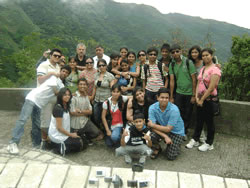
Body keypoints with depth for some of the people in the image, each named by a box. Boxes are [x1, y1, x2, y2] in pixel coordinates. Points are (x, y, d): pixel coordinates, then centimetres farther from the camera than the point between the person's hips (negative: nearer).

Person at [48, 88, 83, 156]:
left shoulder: (66, 107, 5)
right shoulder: (58, 109, -23)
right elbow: (59, 127, -22)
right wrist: (71, 134, -12)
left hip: (62, 134, 9)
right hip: (58, 137, -9)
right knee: (79, 145, -1)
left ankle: (60, 146, 9)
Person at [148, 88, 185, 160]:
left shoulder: (174, 110, -27)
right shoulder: (152, 108, -17)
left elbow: (168, 129, -23)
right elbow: (153, 127, -19)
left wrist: (153, 125, -18)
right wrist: (165, 136, -30)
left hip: (176, 132, -2)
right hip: (162, 128, 3)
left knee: (170, 156, -13)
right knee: (150, 136, -29)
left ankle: (175, 145, 23)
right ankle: (157, 149, 6)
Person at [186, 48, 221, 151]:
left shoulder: (215, 69, -13)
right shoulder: (202, 69, 12)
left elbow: (211, 88, -19)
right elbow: (198, 83, 9)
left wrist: (202, 100, -14)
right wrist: (197, 97, -3)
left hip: (209, 99, -7)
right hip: (200, 99, 7)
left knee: (209, 121, 5)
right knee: (199, 120, 15)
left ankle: (209, 143, 19)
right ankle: (195, 140, 27)